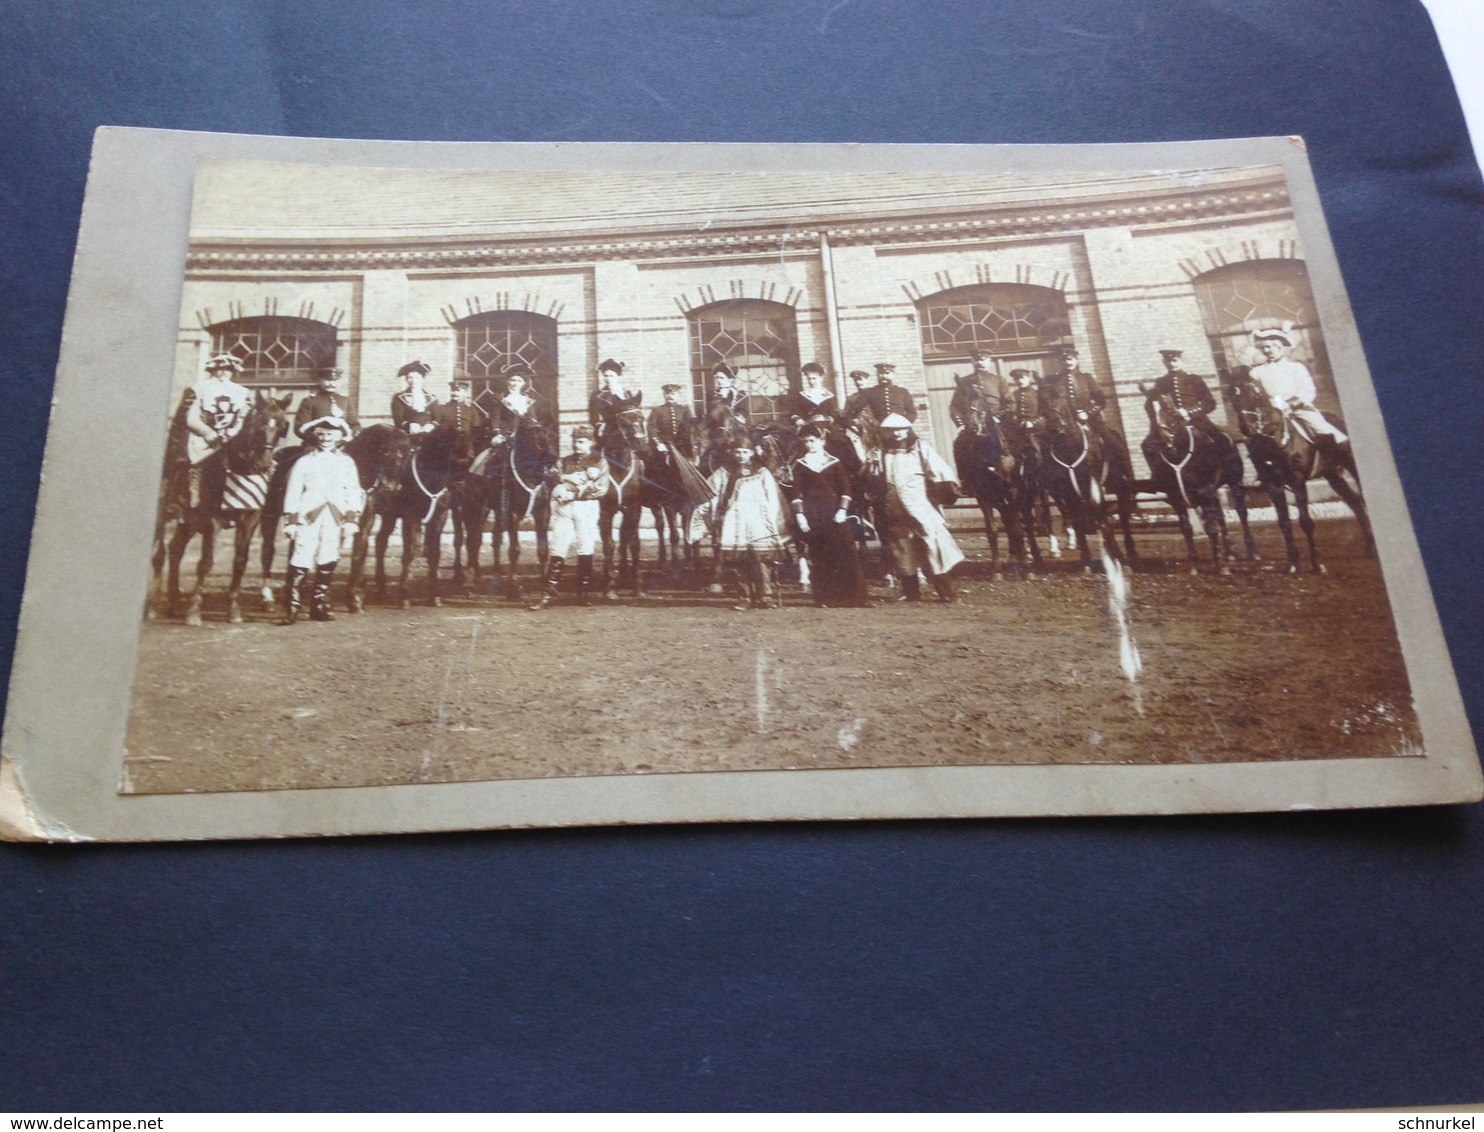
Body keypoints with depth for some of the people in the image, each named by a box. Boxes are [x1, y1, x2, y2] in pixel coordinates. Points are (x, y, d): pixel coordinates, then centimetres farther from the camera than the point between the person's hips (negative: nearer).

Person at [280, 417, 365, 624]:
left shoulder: (347, 463, 9)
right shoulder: (304, 462, 3)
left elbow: (354, 492, 7)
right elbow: (293, 492, 2)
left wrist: (351, 519, -1)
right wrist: (291, 520, -4)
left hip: (334, 519, 3)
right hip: (308, 516, -2)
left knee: (327, 563, 8)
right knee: (300, 562, -7)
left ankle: (319, 605, 19)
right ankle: (290, 607, -3)